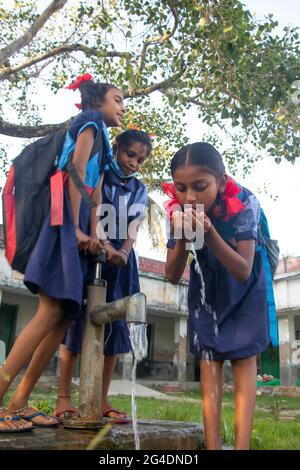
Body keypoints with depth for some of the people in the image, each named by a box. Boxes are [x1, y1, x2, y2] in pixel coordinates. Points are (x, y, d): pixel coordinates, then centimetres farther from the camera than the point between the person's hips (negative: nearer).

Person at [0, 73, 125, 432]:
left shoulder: (101, 140, 30)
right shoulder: (90, 121, 6)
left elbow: (96, 190, 15)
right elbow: (77, 172, -8)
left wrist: (93, 234, 1)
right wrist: (76, 228, -14)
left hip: (75, 223, 9)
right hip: (62, 218, -9)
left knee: (65, 314, 1)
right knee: (52, 311, -17)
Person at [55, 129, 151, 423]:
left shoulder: (139, 190, 14)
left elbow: (133, 229, 4)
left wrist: (123, 253, -17)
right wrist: (106, 246, -25)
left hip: (120, 263, 4)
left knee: (114, 328, 1)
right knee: (76, 322, -6)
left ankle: (102, 401, 8)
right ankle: (63, 398, 2)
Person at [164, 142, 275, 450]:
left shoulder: (243, 202, -32)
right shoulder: (177, 209, -22)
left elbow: (243, 271, -32)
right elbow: (173, 276, -18)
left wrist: (208, 233, -46)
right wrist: (182, 238, -37)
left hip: (244, 285, -2)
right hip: (206, 286, 3)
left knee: (243, 357, -7)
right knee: (207, 358, -1)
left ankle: (242, 444, -3)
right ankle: (213, 445, 4)